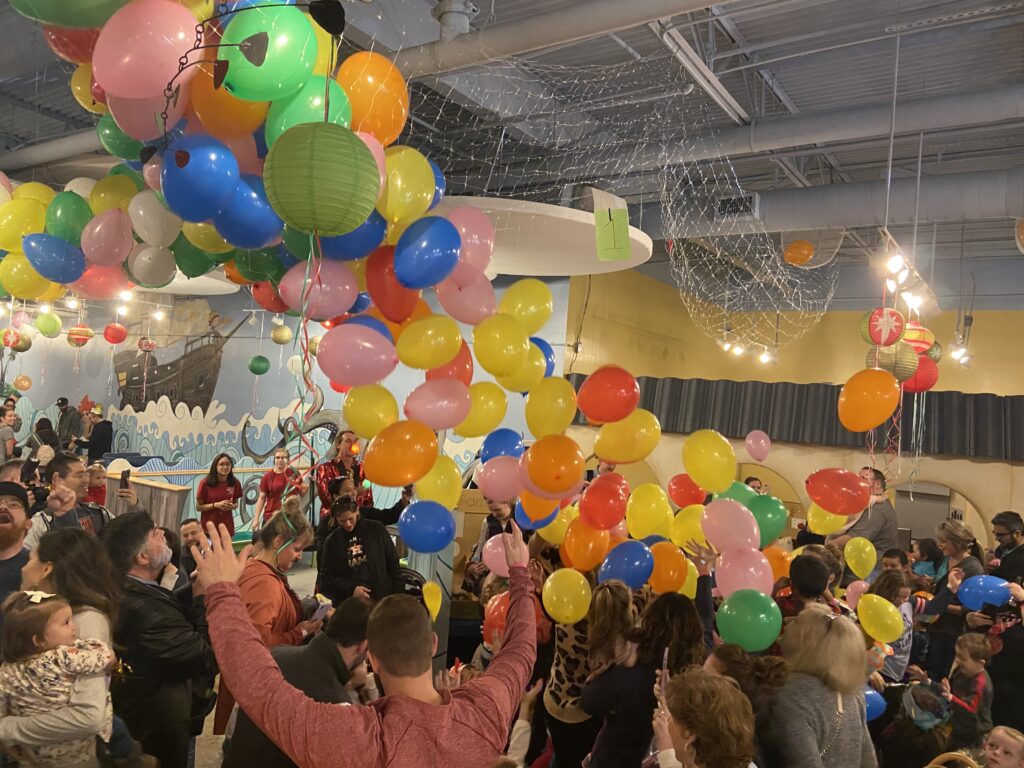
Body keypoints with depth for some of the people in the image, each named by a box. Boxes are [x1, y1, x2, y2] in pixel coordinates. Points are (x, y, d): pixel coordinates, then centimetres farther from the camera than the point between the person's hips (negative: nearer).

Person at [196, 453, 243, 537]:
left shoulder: (235, 483, 0)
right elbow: (198, 506, -5)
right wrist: (216, 505, -18)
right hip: (209, 526, -3)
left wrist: (232, 506, -11)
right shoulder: (205, 483, -9)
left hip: (227, 526, 3)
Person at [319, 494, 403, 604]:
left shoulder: (376, 529, 2)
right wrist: (351, 589, -13)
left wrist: (399, 595, 0)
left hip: (381, 599, -1)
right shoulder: (332, 541, 4)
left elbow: (393, 563, 5)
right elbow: (326, 576, 3)